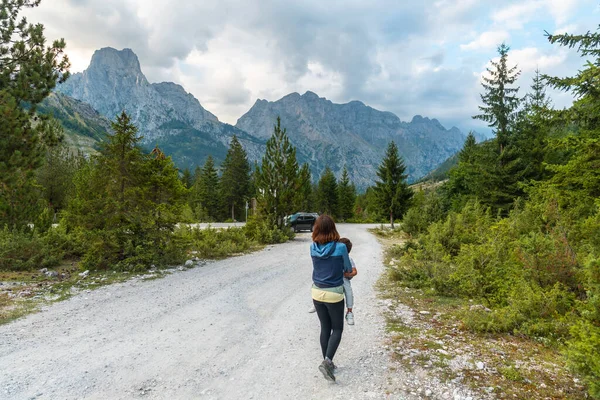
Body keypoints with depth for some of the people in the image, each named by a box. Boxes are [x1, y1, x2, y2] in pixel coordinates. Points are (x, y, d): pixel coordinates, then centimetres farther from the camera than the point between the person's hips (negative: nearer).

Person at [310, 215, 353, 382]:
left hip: (317, 293, 4)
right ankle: (327, 361, -3)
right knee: (337, 329, 12)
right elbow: (348, 269, -1)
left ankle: (327, 362, 27)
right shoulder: (340, 247, -16)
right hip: (334, 294, -4)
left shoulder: (313, 247, -7)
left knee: (325, 328, 17)